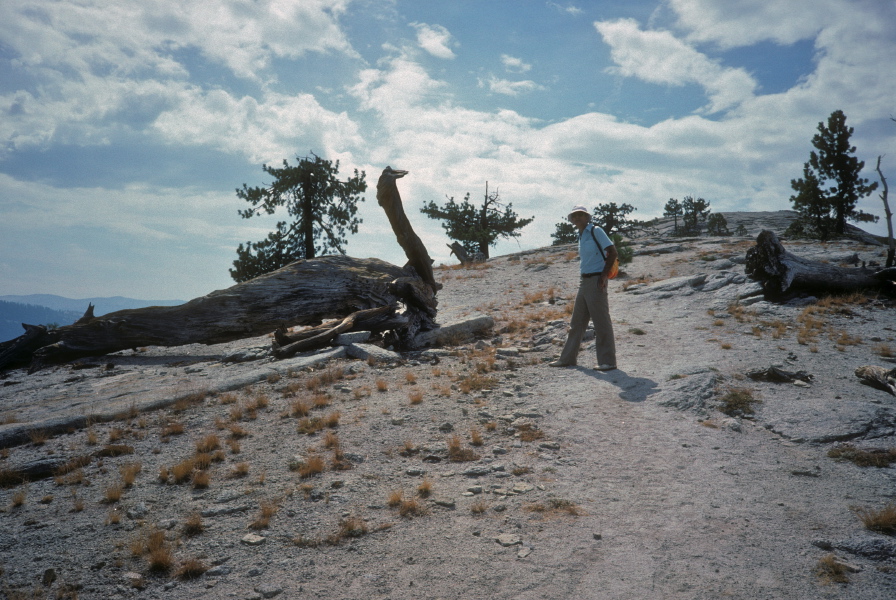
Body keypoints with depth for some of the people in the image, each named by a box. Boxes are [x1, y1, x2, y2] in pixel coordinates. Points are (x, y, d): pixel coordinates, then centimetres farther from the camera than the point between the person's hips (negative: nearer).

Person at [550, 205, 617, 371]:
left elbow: (613, 253, -12)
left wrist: (603, 276, -15)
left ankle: (607, 361, -1)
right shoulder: (581, 236, 17)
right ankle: (567, 358, 19)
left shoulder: (596, 231, -6)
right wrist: (584, 279, 13)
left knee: (601, 321, -6)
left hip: (596, 281, -9)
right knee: (577, 322, 12)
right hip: (584, 281, 9)